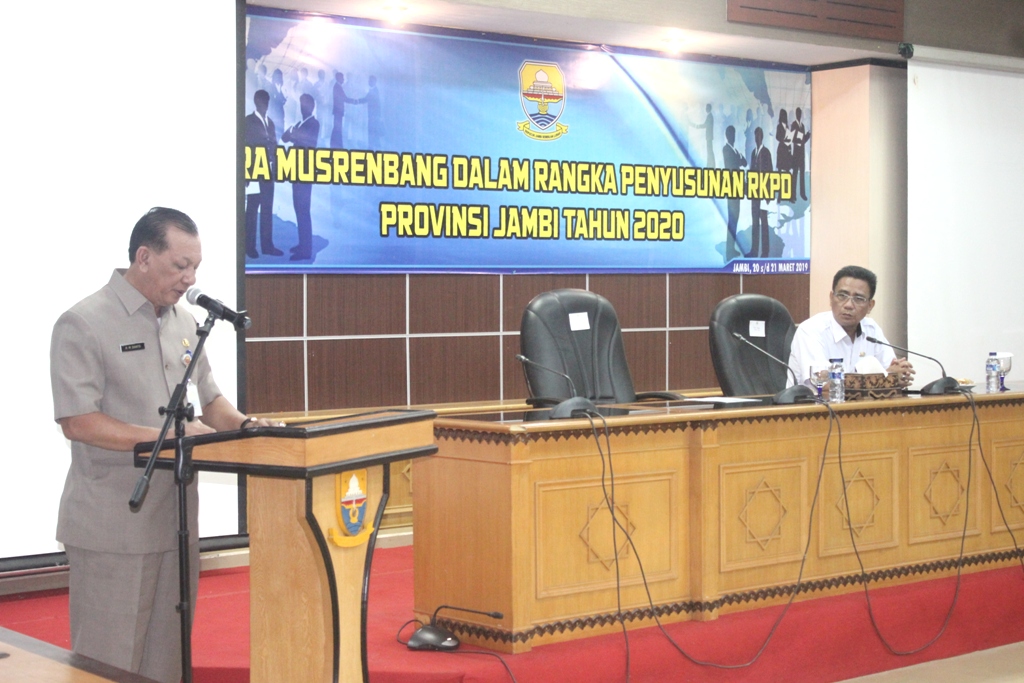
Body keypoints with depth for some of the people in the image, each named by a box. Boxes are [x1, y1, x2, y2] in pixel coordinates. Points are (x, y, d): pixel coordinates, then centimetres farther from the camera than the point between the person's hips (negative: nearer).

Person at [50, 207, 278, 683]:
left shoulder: (184, 324, 10)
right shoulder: (83, 325, -11)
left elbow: (209, 399, 20)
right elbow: (77, 422, -17)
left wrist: (243, 426, -1)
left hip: (176, 518, 7)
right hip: (112, 528, -7)